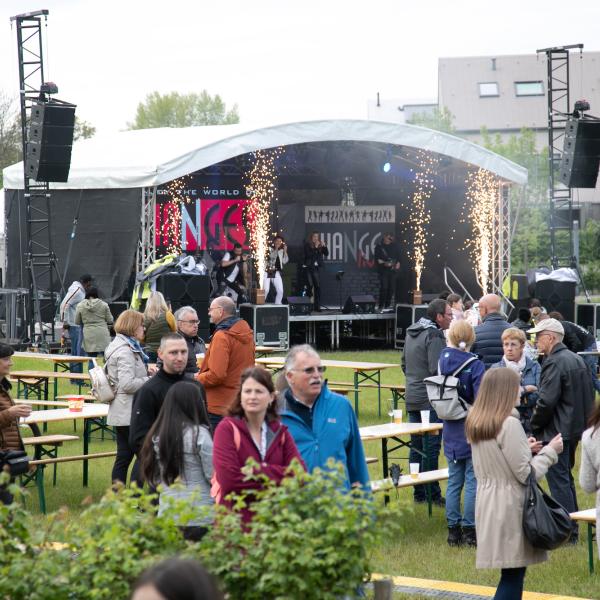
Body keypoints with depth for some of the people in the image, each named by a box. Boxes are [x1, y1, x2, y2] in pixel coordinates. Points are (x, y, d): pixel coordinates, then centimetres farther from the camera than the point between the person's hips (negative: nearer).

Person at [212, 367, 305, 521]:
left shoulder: (280, 431, 12)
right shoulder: (227, 429, -2)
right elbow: (229, 479, -15)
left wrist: (261, 470, -12)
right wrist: (278, 475, -6)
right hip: (235, 520, -4)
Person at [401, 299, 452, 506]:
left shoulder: (411, 333, 14)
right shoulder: (434, 336, -15)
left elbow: (404, 364, 22)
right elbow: (437, 370, -23)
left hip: (412, 398, 9)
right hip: (431, 400, -9)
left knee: (416, 446, 12)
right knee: (431, 446, -5)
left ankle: (418, 492, 18)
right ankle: (432, 493, -3)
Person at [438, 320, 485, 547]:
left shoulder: (444, 360, 0)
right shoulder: (475, 366, -16)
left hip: (451, 432, 5)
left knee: (454, 481, 11)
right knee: (473, 481, 2)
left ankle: (453, 530, 14)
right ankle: (469, 530, 3)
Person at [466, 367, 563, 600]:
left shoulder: (476, 423, 8)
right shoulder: (509, 424, -18)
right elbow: (526, 474, -16)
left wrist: (524, 448, 16)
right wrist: (550, 451, -3)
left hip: (488, 503, 9)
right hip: (510, 506, -9)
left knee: (512, 573, 14)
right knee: (512, 575, -4)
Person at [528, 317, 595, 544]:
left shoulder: (554, 363, -19)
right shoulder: (577, 360, 11)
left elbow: (546, 401, -23)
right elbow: (589, 396, 17)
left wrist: (534, 425, -10)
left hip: (556, 432, -10)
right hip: (575, 429, 10)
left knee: (558, 481, -4)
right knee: (566, 478, 19)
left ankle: (568, 533, -2)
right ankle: (572, 528, 26)